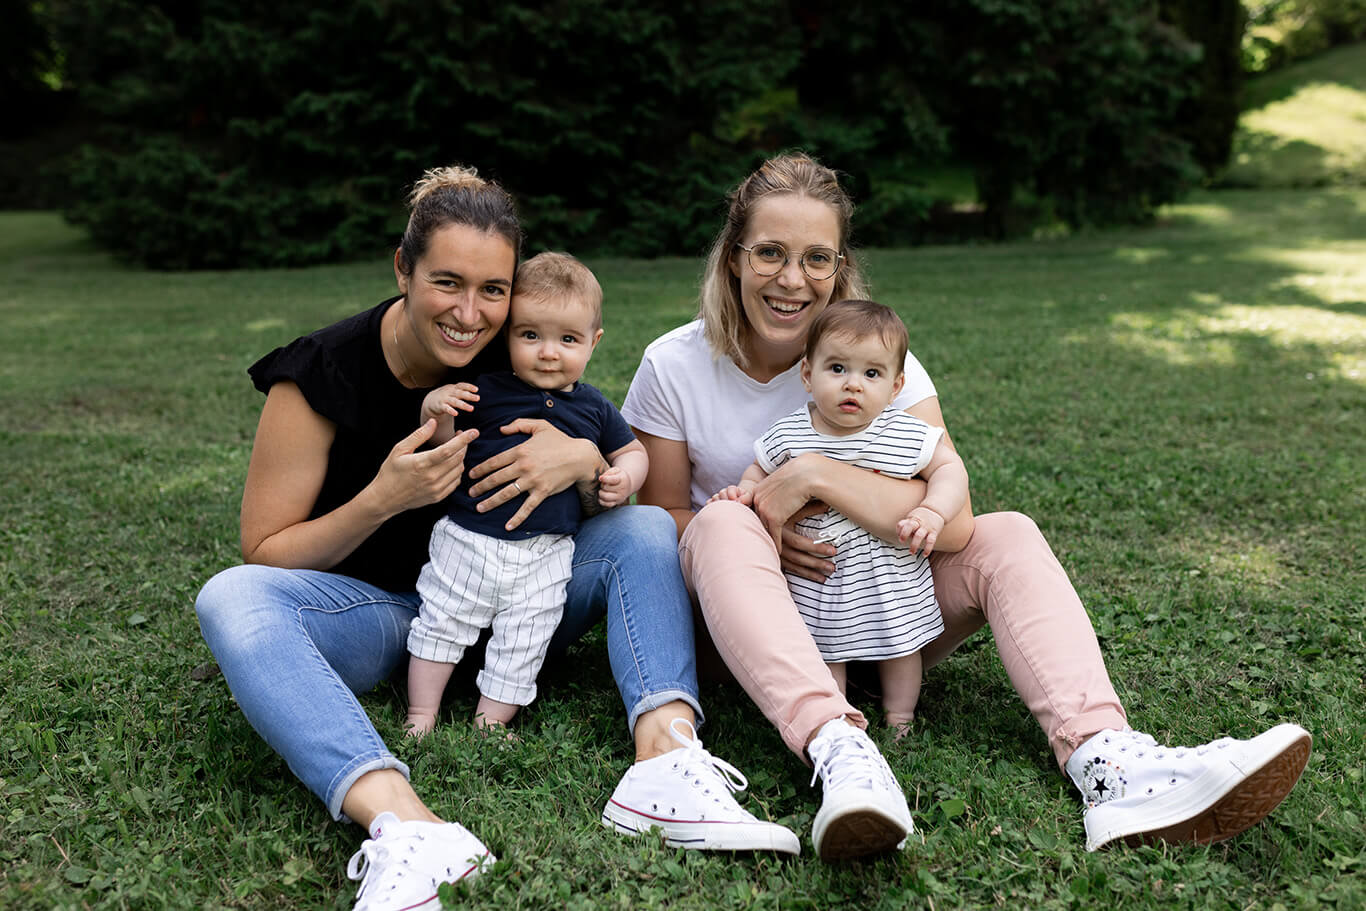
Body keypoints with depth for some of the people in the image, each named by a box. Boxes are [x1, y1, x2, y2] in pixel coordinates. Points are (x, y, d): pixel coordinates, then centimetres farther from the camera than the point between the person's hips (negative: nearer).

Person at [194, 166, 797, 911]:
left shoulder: (521, 366, -6)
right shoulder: (323, 375, -15)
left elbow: (611, 513, 2)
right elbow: (265, 553, -11)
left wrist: (586, 462, -23)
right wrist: (383, 500, -27)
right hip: (368, 612, -3)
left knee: (647, 530, -13)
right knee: (231, 599, -32)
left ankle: (666, 756, -36)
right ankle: (401, 824, -50)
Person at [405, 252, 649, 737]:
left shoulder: (593, 409, 4)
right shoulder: (485, 392, -5)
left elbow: (632, 450, 16)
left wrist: (623, 479, -5)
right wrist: (435, 415, -20)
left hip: (545, 555, 2)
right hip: (468, 538, -1)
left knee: (521, 645, 6)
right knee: (441, 623, 8)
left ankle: (489, 725, 22)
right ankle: (421, 717, 24)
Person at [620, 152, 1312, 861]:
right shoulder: (675, 365, -9)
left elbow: (951, 522, -19)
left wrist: (813, 475, -26)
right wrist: (753, 536, -23)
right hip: (745, 617, -1)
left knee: (1008, 537, -20)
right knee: (723, 524, -33)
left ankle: (1106, 761, -38)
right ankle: (838, 752, -48)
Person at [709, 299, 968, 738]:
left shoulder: (906, 434, -12)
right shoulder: (787, 435, -9)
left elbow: (949, 467, -3)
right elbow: (761, 469, 9)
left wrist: (931, 512, -18)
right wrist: (744, 490, -11)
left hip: (890, 576, 0)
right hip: (813, 576, 0)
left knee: (898, 643, 13)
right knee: (821, 649, 7)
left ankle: (899, 719, 36)